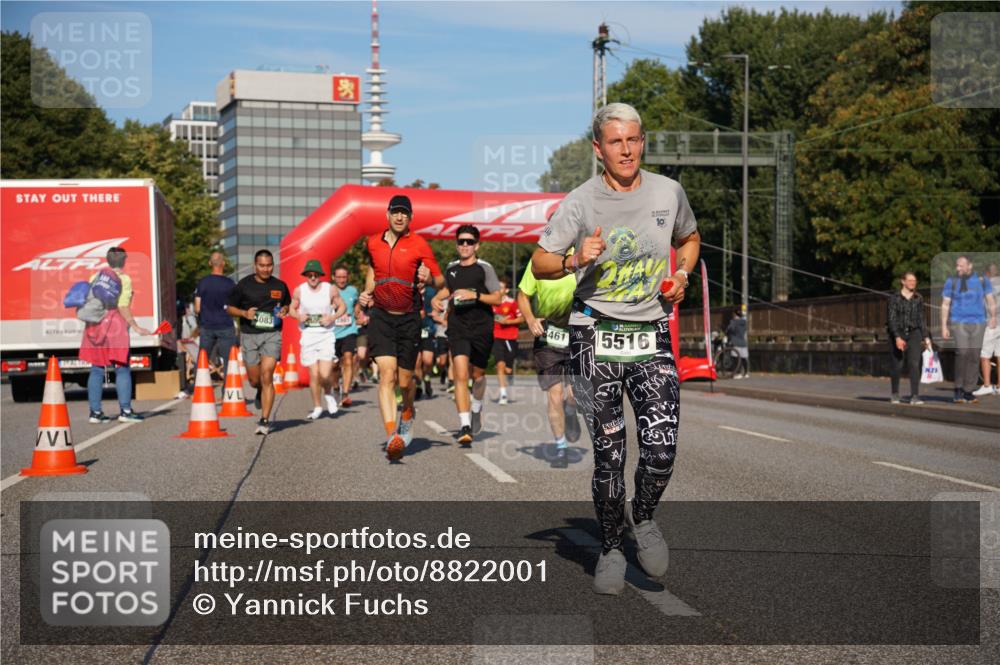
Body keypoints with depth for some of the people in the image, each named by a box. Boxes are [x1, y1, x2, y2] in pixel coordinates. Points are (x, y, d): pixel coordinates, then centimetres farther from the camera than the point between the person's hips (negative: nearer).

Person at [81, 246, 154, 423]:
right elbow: (123, 307, -12)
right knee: (122, 369, 2)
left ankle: (95, 412, 6)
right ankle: (125, 410, -2)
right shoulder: (124, 279, -5)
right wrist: (136, 327, -9)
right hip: (115, 325, -5)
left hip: (95, 327, 5)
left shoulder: (96, 277, 10)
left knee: (97, 369, 7)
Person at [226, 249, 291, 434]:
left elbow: (287, 304, 23)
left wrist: (284, 311, -1)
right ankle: (261, 392, 45)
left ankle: (265, 420, -11)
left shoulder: (280, 286, 6)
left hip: (272, 335, -1)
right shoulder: (244, 285, 0)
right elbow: (229, 307, 8)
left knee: (267, 376, -14)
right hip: (249, 336, 1)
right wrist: (245, 313, -12)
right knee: (254, 380, 7)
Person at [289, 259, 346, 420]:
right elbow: (292, 309, 13)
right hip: (307, 336, 1)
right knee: (314, 374, 2)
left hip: (326, 335, -1)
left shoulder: (331, 289, -2)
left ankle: (328, 394, 21)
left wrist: (332, 317, -9)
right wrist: (298, 316, -9)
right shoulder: (299, 291, 1)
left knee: (325, 374, -13)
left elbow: (342, 307, 9)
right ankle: (317, 407, 20)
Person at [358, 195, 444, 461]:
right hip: (381, 317, 1)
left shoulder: (419, 245, -3)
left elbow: (441, 281, -1)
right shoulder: (374, 243, 8)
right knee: (387, 374, -16)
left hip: (409, 319, -1)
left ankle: (407, 415, 40)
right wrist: (367, 292, 10)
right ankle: (392, 437, -24)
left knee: (405, 380, 5)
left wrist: (429, 278, -24)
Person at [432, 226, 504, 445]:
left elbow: (497, 298, -6)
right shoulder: (450, 269, 9)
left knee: (477, 374, 14)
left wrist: (474, 295, -18)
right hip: (458, 328, 2)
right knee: (461, 375, -14)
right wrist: (438, 298, 10)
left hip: (482, 329, -1)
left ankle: (476, 408, 45)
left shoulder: (484, 268, -3)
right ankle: (465, 426, -19)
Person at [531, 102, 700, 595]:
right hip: (595, 333, -2)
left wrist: (681, 276, 6)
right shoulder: (581, 201, -3)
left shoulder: (668, 192, 5)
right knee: (609, 454, -2)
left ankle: (643, 519, 19)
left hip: (652, 334, 2)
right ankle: (611, 548, 18)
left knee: (661, 451, -11)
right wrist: (575, 261, -19)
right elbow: (539, 264, 1)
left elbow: (689, 239, 24)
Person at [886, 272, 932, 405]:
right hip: (897, 334, -2)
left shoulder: (918, 299, 7)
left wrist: (926, 337, 9)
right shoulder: (895, 298, -4)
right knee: (897, 365, 5)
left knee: (915, 364, -11)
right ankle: (895, 394, 24)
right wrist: (897, 337, -18)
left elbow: (921, 319, 13)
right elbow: (891, 319, -9)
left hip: (914, 333, 2)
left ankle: (914, 396, -13)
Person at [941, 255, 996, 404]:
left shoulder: (982, 280, 6)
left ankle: (968, 391, 11)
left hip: (978, 324, 2)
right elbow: (945, 305, 5)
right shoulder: (951, 281, 4)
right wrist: (944, 326, -1)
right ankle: (958, 390, -12)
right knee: (962, 352, -20)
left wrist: (993, 316, -12)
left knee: (973, 357, 2)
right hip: (958, 323, -2)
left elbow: (990, 300, 5)